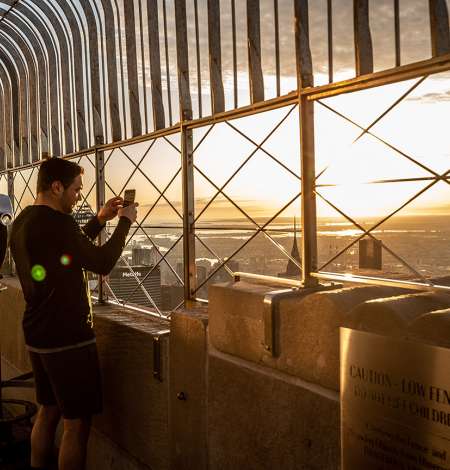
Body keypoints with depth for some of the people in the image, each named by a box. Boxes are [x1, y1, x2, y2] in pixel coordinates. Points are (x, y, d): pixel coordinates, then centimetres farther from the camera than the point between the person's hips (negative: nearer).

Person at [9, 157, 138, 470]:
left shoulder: (22, 221, 8)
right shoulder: (55, 222, -22)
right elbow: (102, 263, -16)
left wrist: (100, 219, 14)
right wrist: (125, 222, -4)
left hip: (37, 336, 10)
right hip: (68, 339, -9)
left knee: (48, 411, 21)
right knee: (76, 423, 3)